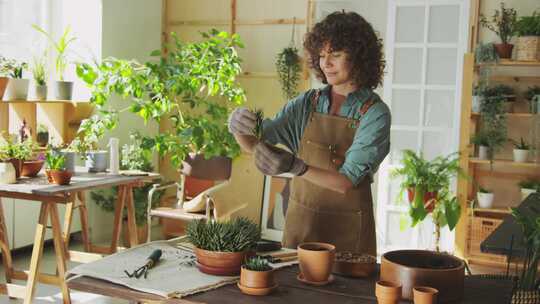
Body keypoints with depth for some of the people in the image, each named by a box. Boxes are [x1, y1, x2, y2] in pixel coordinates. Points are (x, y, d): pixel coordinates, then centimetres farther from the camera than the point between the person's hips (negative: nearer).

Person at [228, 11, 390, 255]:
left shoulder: (375, 113, -11)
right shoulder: (307, 103, 1)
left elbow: (347, 181, -20)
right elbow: (254, 143, -5)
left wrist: (295, 167, -33)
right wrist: (239, 127, -27)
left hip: (348, 228, -3)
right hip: (299, 221, 3)